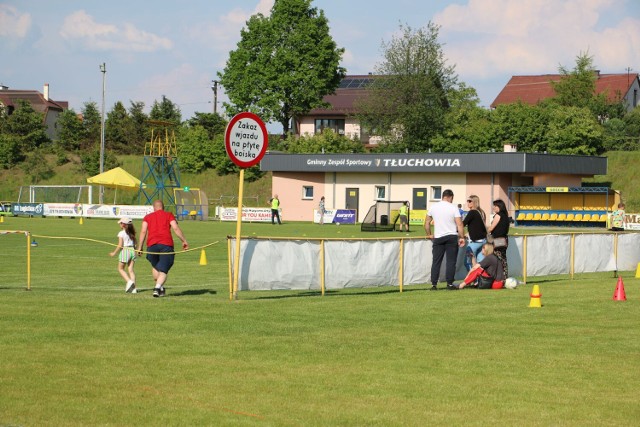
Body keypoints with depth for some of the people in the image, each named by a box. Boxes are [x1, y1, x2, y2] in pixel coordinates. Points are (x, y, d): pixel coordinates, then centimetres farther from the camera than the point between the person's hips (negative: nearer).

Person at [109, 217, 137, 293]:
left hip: (125, 250, -6)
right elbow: (135, 243, 12)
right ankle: (133, 287, -3)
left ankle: (129, 281, -11)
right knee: (130, 269, 5)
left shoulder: (121, 233, -8)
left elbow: (120, 245, -12)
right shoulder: (131, 233, 11)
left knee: (120, 268, 9)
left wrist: (114, 253, -2)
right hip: (132, 250, 6)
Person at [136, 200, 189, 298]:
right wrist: (184, 241, 3)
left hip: (152, 244, 2)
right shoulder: (169, 215, 13)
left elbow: (143, 231, 7)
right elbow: (176, 228, 1)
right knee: (163, 270, -2)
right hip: (166, 244, -2)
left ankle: (160, 287, 16)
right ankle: (158, 287, -24)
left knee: (155, 267, 24)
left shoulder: (147, 217, 17)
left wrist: (140, 247, 7)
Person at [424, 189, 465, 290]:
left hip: (438, 237, 2)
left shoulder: (433, 207, 4)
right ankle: (450, 284, 1)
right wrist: (462, 237, -2)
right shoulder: (453, 208, -5)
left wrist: (429, 235, 21)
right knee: (451, 262, 2)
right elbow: (459, 224, -9)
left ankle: (434, 284, 3)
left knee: (436, 262, 5)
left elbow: (427, 223, 9)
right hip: (452, 237, -2)